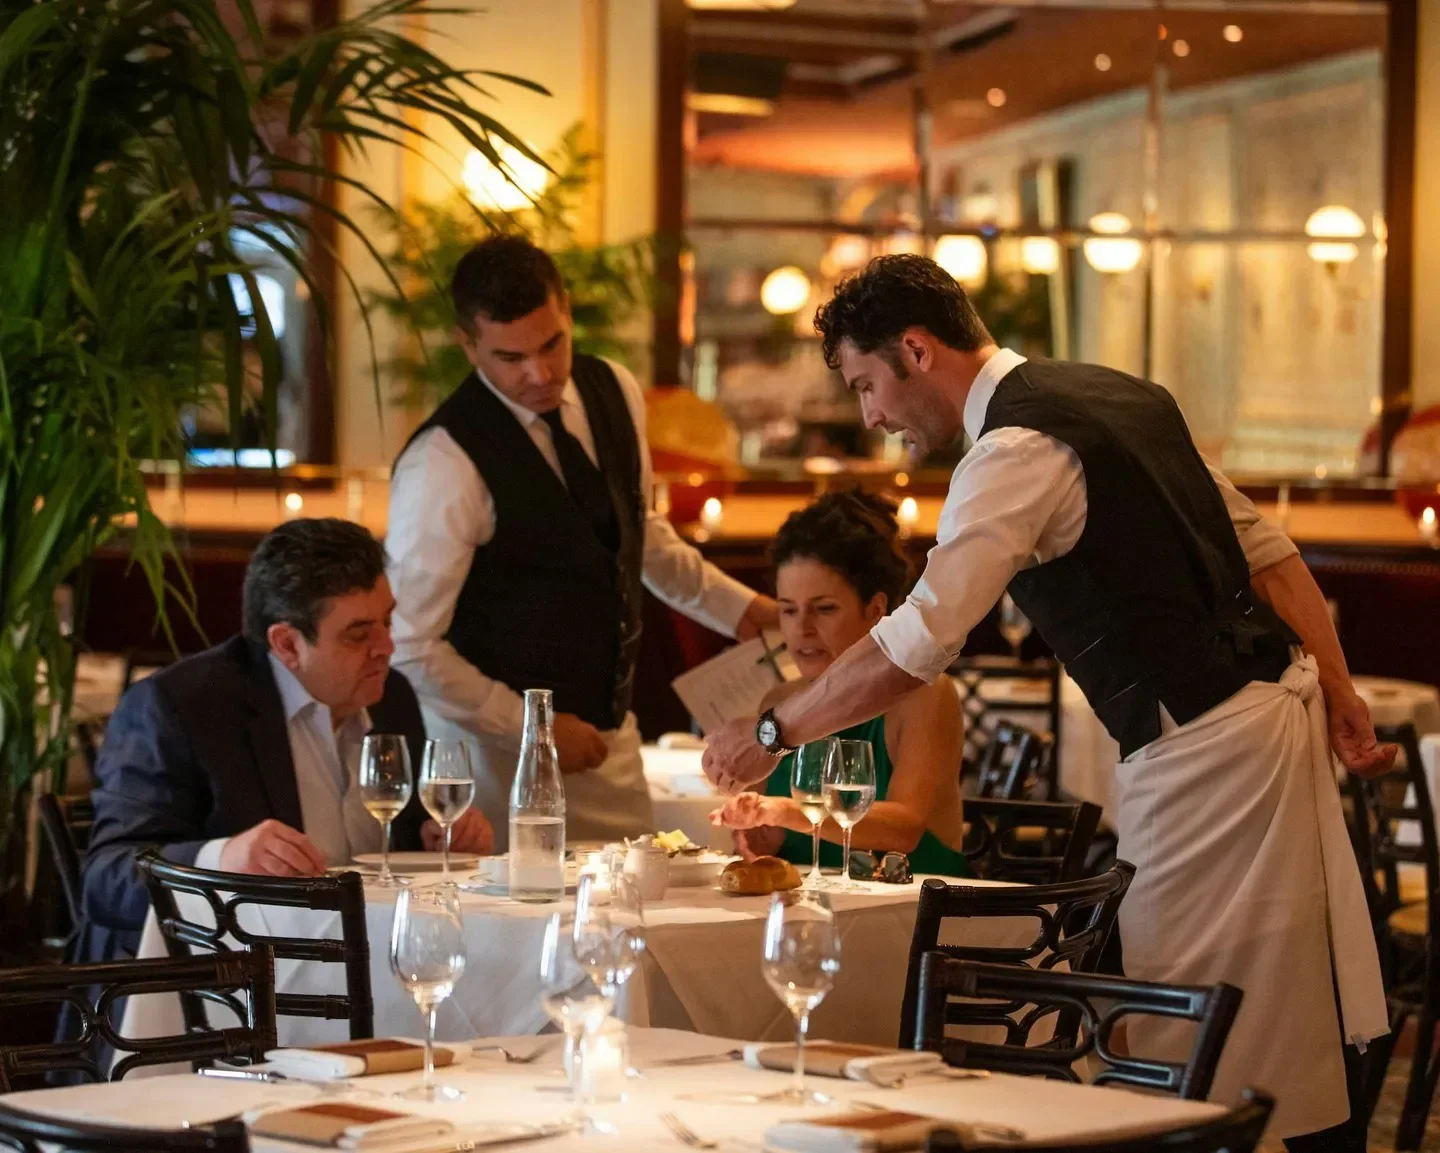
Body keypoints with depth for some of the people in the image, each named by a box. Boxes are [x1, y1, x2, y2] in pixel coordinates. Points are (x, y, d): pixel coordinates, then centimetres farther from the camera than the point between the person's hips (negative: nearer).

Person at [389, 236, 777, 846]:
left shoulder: (615, 393, 1)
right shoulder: (444, 463, -22)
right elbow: (411, 647, -20)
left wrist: (736, 606, 17)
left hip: (610, 733, 7)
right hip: (502, 750, -7)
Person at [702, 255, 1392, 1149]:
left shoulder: (1017, 453, -14)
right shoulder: (1123, 394, 14)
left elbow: (917, 646, -20)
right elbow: (1268, 550, 15)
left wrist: (774, 733, -9)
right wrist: (1338, 691, 14)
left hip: (1199, 754, -9)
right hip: (1276, 699, 9)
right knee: (1309, 1017, 14)